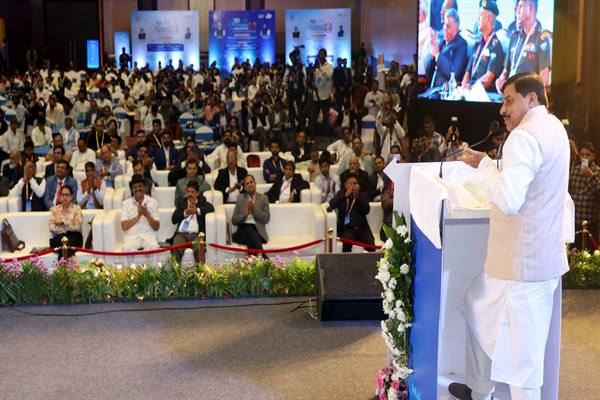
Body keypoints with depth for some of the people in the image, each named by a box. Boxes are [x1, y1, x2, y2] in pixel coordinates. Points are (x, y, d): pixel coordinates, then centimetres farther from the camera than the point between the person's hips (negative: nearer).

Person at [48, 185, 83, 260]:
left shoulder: (77, 208, 8)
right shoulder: (55, 209, 14)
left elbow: (77, 226, -7)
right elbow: (51, 227, 0)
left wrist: (63, 220, -7)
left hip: (74, 237, -1)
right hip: (58, 238, 1)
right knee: (62, 240, -34)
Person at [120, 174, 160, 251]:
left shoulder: (153, 202, 8)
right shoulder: (126, 203, 8)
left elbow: (156, 227, 5)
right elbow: (124, 226, -1)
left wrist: (147, 215, -13)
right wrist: (138, 215, -12)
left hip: (148, 234, 0)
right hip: (131, 236, 0)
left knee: (153, 246, -33)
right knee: (127, 247, -34)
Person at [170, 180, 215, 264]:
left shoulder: (202, 203, 21)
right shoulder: (181, 203, 25)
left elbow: (211, 208, 0)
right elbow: (173, 219, 12)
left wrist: (197, 210, -8)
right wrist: (185, 212, -3)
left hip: (196, 234, -1)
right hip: (181, 233, 1)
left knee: (199, 249, -33)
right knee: (176, 250, -31)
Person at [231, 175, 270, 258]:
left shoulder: (263, 198, 14)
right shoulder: (240, 198, 18)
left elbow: (266, 219, 2)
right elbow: (234, 220, 11)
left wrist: (254, 208, -8)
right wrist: (245, 214, -7)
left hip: (258, 231, 0)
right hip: (243, 231, 0)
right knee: (250, 230, -36)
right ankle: (265, 259, -44)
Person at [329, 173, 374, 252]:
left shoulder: (363, 195, 15)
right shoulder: (341, 194, 15)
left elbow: (366, 210, -3)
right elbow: (331, 204, -4)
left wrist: (357, 196, -14)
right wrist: (346, 195, -11)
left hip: (361, 227, 1)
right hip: (346, 227, -1)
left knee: (370, 243, -26)